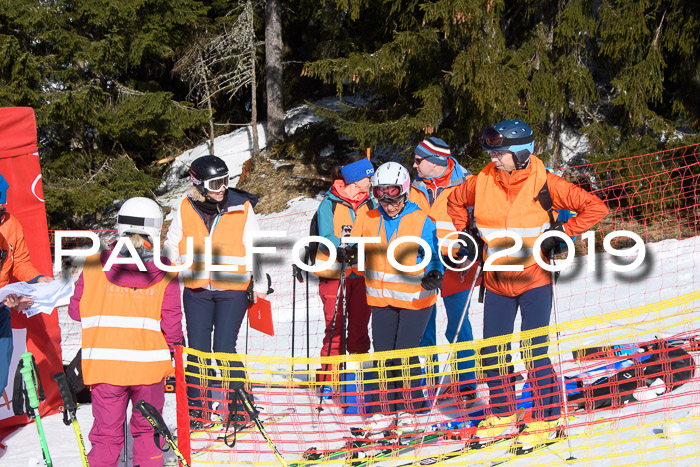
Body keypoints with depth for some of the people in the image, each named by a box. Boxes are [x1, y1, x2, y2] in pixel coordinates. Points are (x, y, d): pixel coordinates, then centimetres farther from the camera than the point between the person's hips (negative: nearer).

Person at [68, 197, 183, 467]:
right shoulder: (165, 274, -6)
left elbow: (76, 310, 4)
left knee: (106, 430, 11)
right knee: (146, 427, 17)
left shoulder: (93, 266, -3)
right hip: (149, 364, 0)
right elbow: (172, 323, -6)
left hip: (103, 363, 1)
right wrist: (174, 351, 13)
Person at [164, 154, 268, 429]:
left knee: (225, 349, -9)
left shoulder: (242, 208, -3)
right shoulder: (186, 210, 2)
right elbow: (172, 247, 14)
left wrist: (259, 286, 7)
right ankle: (198, 413, 16)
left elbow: (254, 249, 5)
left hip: (232, 290, -2)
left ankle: (238, 410, 6)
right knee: (197, 351, 3)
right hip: (196, 290, 2)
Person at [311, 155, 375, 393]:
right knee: (335, 329, -2)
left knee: (360, 328, 8)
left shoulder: (368, 204, 8)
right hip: (335, 274, -3)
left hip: (361, 274, 4)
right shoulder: (328, 205, -4)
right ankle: (327, 380, 6)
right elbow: (326, 239, -13)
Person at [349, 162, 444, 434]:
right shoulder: (368, 220, 1)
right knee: (383, 353, 4)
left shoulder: (421, 222, -9)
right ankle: (386, 410, 16)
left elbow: (432, 256, -5)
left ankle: (409, 409, 12)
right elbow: (354, 247, 12)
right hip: (382, 297, 4)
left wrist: (434, 274, -25)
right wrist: (346, 251, -11)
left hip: (415, 296, -4)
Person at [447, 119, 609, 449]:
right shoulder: (483, 182, -2)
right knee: (492, 352, 7)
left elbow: (595, 207, -11)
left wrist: (561, 234, -14)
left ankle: (546, 418, 14)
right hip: (497, 282, 5)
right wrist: (466, 233, 9)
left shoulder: (543, 183, -13)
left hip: (534, 279, -4)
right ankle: (503, 414, 26)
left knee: (533, 351, -4)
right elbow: (455, 202, 19)